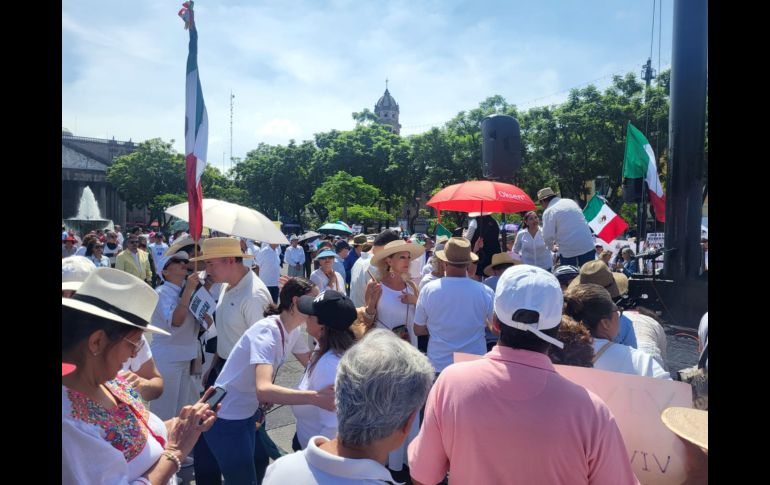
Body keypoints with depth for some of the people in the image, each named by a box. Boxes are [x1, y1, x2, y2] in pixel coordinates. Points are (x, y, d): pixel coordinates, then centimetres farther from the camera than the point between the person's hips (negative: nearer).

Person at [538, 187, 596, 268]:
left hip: (568, 250, -5)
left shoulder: (548, 212, -7)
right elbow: (584, 221, 18)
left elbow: (548, 236, -12)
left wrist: (550, 245, 10)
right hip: (588, 246, 5)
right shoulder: (571, 201, 12)